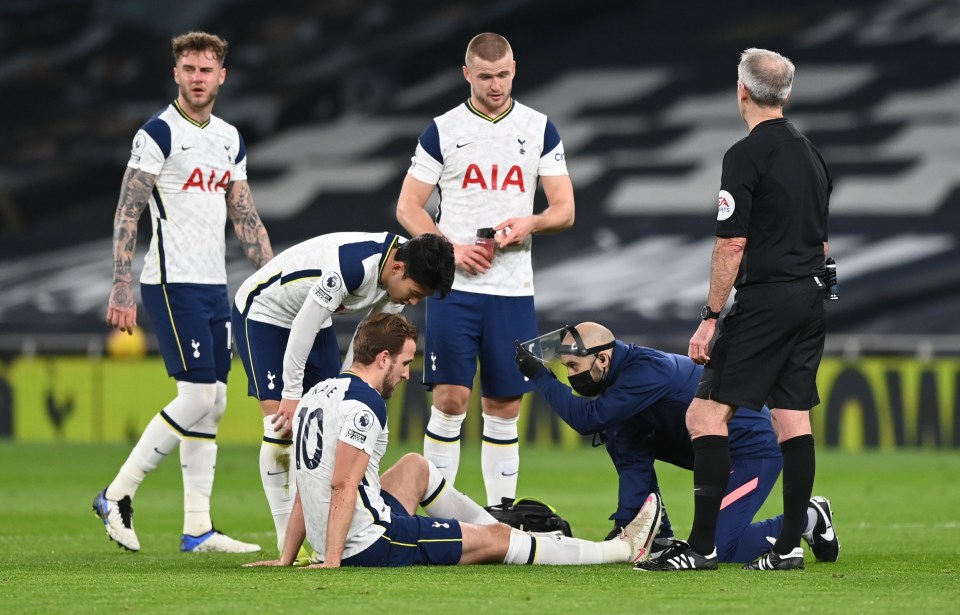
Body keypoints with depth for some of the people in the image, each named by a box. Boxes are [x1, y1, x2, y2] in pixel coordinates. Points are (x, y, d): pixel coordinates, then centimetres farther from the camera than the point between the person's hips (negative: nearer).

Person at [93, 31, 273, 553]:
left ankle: (198, 528, 7)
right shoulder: (159, 133, -9)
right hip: (173, 282, -8)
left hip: (215, 285, 8)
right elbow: (127, 213, -12)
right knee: (198, 396, -14)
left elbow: (245, 217, 19)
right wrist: (122, 289, -19)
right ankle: (118, 495, -4)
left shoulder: (229, 139, 14)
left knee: (213, 403, 5)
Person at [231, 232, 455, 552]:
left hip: (314, 319, 8)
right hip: (262, 312, -8)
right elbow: (302, 328, -30)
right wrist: (293, 394, -22)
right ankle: (287, 542, -12)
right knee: (282, 427, -15)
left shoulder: (396, 276, -11)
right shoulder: (352, 266, -37)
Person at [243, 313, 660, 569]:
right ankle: (623, 549, 14)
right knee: (493, 540, 3)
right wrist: (332, 563, -23)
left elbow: (307, 487, 14)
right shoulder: (364, 405, -18)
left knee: (415, 467, 30)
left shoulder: (319, 394, 11)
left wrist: (288, 558, 15)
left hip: (335, 539, 9)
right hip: (371, 543, -9)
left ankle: (515, 536, 40)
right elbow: (343, 486, -23)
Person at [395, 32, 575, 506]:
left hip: (513, 289, 2)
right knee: (450, 398, -8)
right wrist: (450, 249, -11)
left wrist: (529, 224, -15)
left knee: (504, 406, 4)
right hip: (454, 287, -2)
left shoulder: (539, 129, 7)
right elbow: (408, 207, 4)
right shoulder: (443, 130, 3)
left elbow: (564, 210, 6)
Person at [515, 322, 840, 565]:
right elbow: (634, 466, 1)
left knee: (713, 547, -15)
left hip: (754, 450, -9)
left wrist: (540, 376, -24)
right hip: (719, 455, 9)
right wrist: (624, 528, -7)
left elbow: (588, 419, -31)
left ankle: (808, 519, 0)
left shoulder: (646, 372, -25)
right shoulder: (619, 384, 4)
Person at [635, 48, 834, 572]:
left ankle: (701, 545, -12)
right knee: (793, 420, 8)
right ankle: (790, 545, 6)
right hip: (811, 301, 8)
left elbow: (732, 244, -15)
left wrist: (711, 317, -11)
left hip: (764, 302, -8)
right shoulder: (811, 155, 14)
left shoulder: (746, 155, -11)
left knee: (707, 414, -7)